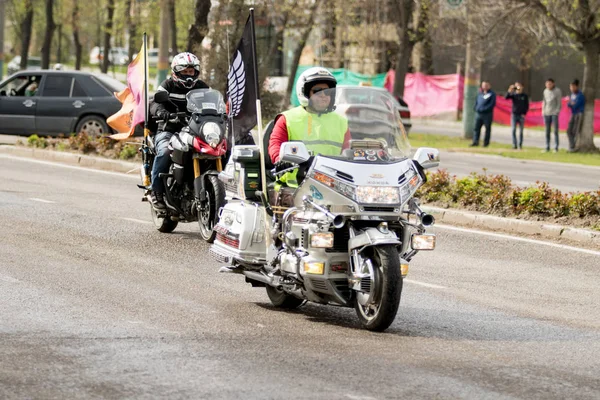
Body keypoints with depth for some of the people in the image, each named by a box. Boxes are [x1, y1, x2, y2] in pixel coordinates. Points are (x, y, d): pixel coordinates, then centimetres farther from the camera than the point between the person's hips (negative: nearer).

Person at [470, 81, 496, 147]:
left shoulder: (492, 94, -2)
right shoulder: (480, 93, 16)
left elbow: (492, 104, -11)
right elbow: (476, 101, 20)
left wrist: (484, 109, -17)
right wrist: (476, 108, 1)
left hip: (487, 114, -5)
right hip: (478, 113, 5)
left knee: (487, 128, 2)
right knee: (476, 128, 0)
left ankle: (486, 142, 6)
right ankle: (475, 141, 1)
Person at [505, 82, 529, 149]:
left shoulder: (525, 96, 4)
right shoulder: (513, 94, 3)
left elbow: (527, 106, 5)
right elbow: (506, 97, -14)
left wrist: (524, 113, -6)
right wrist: (509, 91, -29)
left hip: (521, 115, 0)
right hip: (514, 114, 0)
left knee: (521, 131, 3)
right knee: (514, 130, -7)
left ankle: (520, 145, 11)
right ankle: (514, 144, -5)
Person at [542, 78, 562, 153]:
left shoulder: (557, 91, -6)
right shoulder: (545, 91, 9)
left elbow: (559, 102, -7)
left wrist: (557, 112, -14)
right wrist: (543, 111, 8)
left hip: (554, 113, -5)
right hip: (547, 113, 5)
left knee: (555, 130, -6)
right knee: (547, 131, 5)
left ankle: (556, 147, -3)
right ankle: (547, 147, 8)